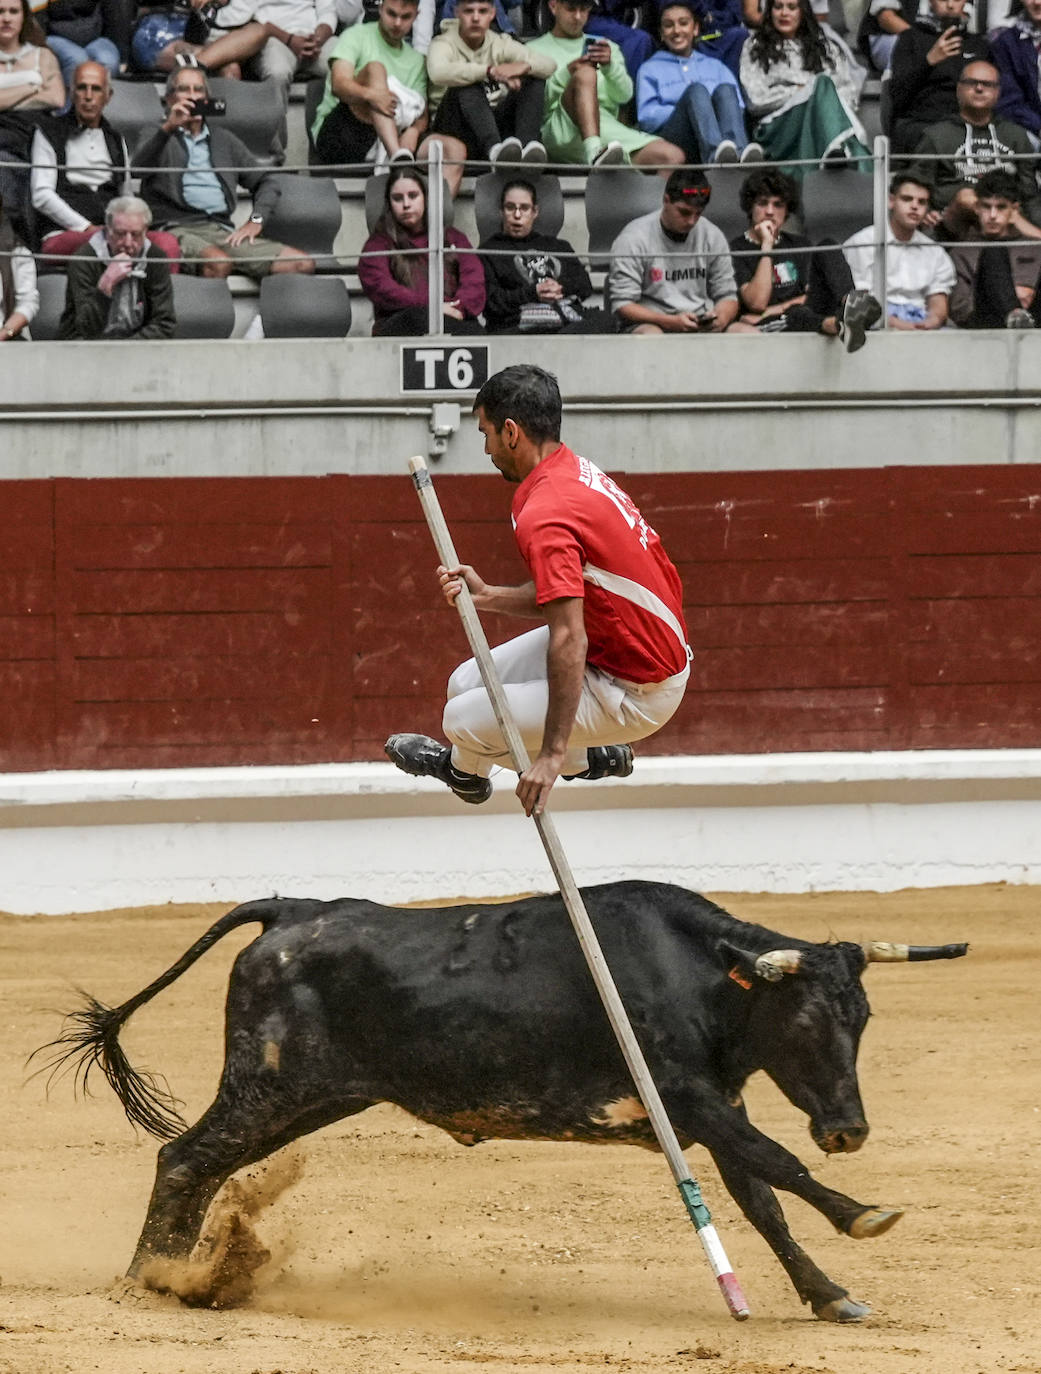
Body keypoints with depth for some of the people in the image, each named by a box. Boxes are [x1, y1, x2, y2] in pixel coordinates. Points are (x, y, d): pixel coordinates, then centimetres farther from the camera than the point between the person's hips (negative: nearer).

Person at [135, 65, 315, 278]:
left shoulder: (224, 140, 29)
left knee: (302, 264, -17)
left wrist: (256, 220, 6)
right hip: (178, 227, -5)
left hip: (223, 230, 5)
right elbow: (140, 166, -7)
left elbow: (266, 182, 26)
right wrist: (168, 128, -22)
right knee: (219, 263, -41)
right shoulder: (159, 136, 16)